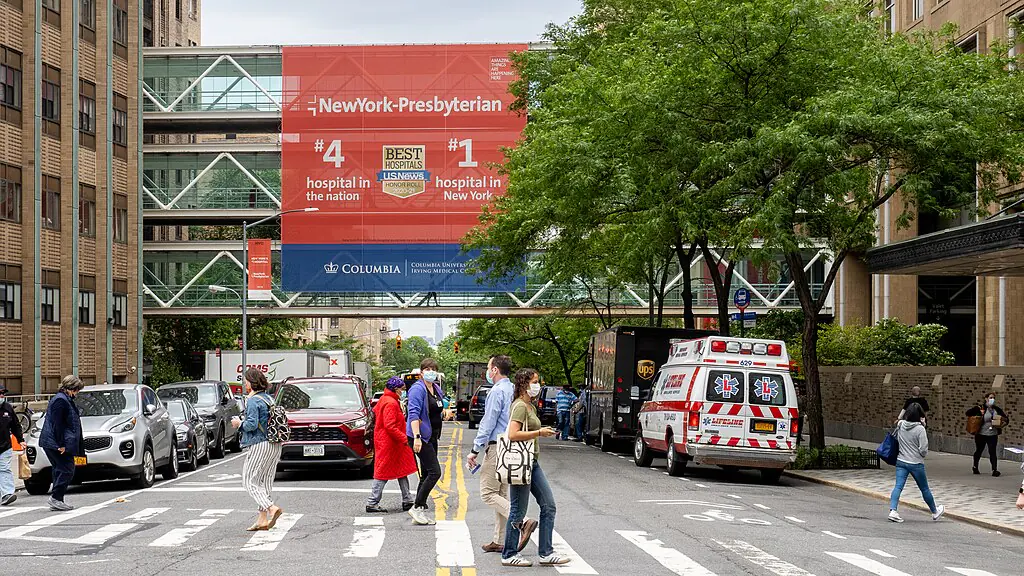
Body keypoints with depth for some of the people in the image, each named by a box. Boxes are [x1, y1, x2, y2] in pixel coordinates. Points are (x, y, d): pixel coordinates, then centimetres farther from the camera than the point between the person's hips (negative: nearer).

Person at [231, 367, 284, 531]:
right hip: (275, 445, 8)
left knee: (249, 481, -3)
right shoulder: (269, 398, 14)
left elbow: (252, 424, -20)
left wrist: (239, 424, 0)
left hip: (260, 445, -8)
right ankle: (263, 520, 10)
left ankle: (272, 508, -20)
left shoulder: (253, 401, -11)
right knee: (266, 481, 10)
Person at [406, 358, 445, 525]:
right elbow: (414, 414, -22)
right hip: (420, 437, -9)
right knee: (434, 472, -14)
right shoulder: (418, 389, -14)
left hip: (432, 436, 9)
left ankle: (419, 512, 14)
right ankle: (417, 507, -9)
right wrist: (417, 437, -29)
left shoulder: (437, 389, 13)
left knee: (426, 474, 10)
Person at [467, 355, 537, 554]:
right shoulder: (514, 390, 14)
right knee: (502, 494, 13)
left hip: (497, 447, -9)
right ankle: (500, 541, 15)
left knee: (488, 493, -6)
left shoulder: (497, 391, -14)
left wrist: (475, 451, -11)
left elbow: (488, 424, -16)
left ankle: (524, 522, -20)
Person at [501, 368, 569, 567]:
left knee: (548, 506, 7)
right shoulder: (520, 406, -13)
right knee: (518, 510, -2)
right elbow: (513, 435, -24)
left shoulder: (530, 407, 17)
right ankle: (509, 555, 8)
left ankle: (546, 553, 10)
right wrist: (539, 433, -18)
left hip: (532, 462, 10)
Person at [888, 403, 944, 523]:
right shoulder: (920, 429, -17)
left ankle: (893, 510, -21)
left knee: (898, 486, -3)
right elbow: (923, 450, -16)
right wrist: (923, 454, 5)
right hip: (916, 463, -3)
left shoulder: (900, 425, -4)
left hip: (901, 462, 3)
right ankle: (935, 511, 32)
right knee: (925, 489, 14)